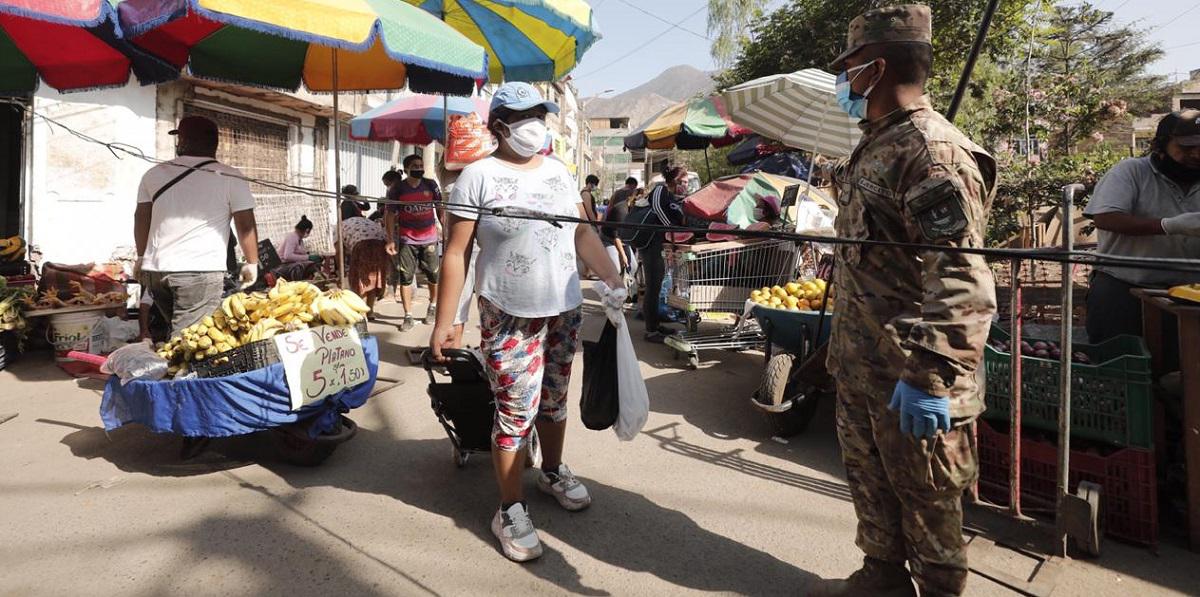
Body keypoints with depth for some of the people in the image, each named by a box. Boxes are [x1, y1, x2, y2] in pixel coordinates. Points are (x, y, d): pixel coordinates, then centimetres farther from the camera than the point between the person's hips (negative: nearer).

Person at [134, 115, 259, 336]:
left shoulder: (154, 174, 11)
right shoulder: (231, 178, -3)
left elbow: (141, 218, 17)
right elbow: (246, 225, -4)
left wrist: (142, 257, 28)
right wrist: (252, 263, 7)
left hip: (155, 270, 5)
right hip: (201, 271, -5)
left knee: (178, 331, 20)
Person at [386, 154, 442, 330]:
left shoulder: (431, 185, 3)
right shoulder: (397, 189, -1)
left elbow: (440, 209, 9)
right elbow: (391, 215, 1)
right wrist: (391, 240, -6)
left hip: (429, 238, 1)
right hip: (406, 239, -1)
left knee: (434, 275, 7)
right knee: (405, 277, -2)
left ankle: (433, 306, 31)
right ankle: (408, 316, 6)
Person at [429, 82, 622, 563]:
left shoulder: (558, 171, 10)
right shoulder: (479, 176, -8)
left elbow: (583, 232, 13)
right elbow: (455, 253, -10)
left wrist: (610, 276, 2)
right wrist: (444, 321, -13)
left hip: (565, 309, 6)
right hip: (510, 316, -5)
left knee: (554, 398, 17)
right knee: (517, 410, -2)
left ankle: (553, 472, 38)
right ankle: (510, 510, 14)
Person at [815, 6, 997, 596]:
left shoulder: (934, 152, -19)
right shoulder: (875, 145, 13)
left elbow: (962, 283, -27)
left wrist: (929, 377, -30)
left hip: (907, 379, -9)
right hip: (858, 368, 9)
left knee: (926, 501, 10)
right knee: (869, 481, 22)